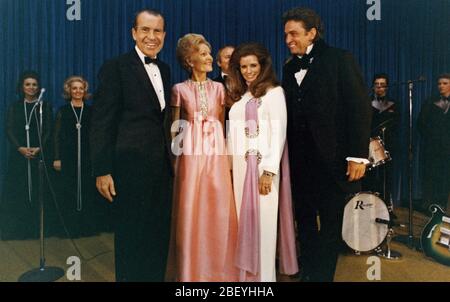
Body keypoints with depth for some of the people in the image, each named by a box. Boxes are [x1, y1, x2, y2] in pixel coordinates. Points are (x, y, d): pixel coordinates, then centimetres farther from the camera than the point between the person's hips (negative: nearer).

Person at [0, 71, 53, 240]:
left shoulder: (45, 106, 8)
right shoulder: (14, 107, 12)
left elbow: (48, 131, 1)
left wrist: (39, 149, -15)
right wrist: (20, 148, -14)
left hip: (40, 154, -1)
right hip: (18, 155, 1)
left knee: (38, 191, -2)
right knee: (17, 191, 0)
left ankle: (38, 229, 3)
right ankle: (17, 229, 6)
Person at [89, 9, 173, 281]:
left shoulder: (164, 70, 12)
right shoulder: (116, 68, -8)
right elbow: (102, 122, -11)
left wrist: (170, 161, 12)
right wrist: (102, 171, -15)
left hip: (162, 168, 7)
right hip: (132, 168, -6)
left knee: (159, 237, 16)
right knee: (132, 239, 7)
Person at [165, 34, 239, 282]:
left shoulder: (218, 88, 10)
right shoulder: (180, 89, 3)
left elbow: (222, 123, 11)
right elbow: (175, 129, 5)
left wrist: (225, 153, 3)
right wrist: (175, 159, 1)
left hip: (216, 152, 2)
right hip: (190, 153, -2)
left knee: (218, 210, 3)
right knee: (190, 211, 2)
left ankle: (217, 268, 20)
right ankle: (191, 269, 18)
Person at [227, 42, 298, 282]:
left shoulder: (274, 92, -2)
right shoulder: (239, 95, 16)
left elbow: (278, 133, -9)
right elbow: (234, 134, 14)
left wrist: (269, 171, -17)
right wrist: (230, 166, 8)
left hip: (262, 165, -6)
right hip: (239, 166, 6)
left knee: (262, 221, -2)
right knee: (244, 220, 9)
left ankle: (263, 275, 9)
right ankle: (246, 273, 19)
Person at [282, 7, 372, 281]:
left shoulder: (339, 59, -3)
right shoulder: (290, 68, 13)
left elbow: (360, 107, -9)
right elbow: (289, 112, 10)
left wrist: (358, 155, -15)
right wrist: (288, 155, 2)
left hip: (331, 158, -5)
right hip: (300, 161, 5)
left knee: (331, 223, 6)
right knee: (305, 220, 13)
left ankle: (323, 275, 20)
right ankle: (307, 272, 27)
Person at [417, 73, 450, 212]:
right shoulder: (429, 103, 11)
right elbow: (421, 123, 7)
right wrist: (427, 137, -1)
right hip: (431, 146, 0)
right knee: (429, 174, 0)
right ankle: (427, 204, 5)